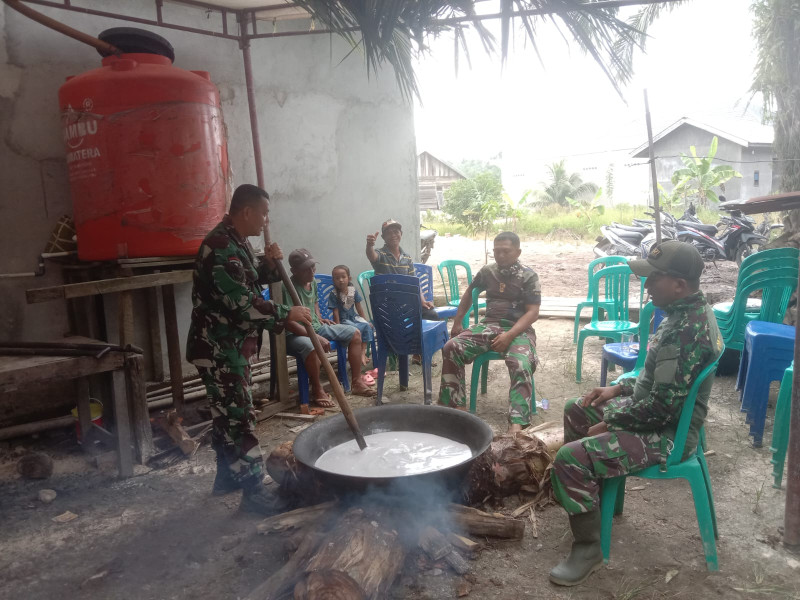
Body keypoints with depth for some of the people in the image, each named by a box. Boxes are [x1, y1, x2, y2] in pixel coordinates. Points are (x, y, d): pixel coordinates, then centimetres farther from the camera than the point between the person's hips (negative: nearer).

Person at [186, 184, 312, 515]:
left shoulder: (237, 242, 11)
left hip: (233, 346, 11)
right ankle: (253, 491, 2)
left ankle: (227, 476, 33)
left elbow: (249, 284, 23)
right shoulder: (220, 246, -22)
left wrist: (267, 264, 4)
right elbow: (243, 303, -27)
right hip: (217, 349, -11)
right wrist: (286, 314, -19)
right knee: (239, 417, -6)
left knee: (227, 414, 19)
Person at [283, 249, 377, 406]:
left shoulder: (312, 281, 6)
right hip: (295, 334, -9)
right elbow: (289, 322, -27)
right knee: (311, 347, -42)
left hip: (316, 327, 9)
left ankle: (357, 382, 6)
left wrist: (319, 319, 10)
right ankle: (317, 390, -17)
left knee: (355, 333, 2)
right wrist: (316, 337, -31)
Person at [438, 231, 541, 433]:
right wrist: (457, 322, 23)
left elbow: (532, 312, -8)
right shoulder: (487, 271, 12)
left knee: (521, 364, -37)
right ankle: (456, 406, -19)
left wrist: (509, 335, -22)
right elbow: (469, 293, 28)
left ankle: (516, 425, -43)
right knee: (451, 348, -21)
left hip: (519, 329, -4)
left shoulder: (529, 276, -1)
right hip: (489, 325, 4)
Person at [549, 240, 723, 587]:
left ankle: (588, 548, -4)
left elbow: (661, 408, -29)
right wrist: (619, 388, 9)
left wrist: (610, 422, -15)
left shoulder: (685, 330, -29)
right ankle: (583, 490, 37)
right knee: (576, 411, 22)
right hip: (661, 411, 11)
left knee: (570, 459, -23)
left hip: (666, 434, -11)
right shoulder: (692, 312, 4)